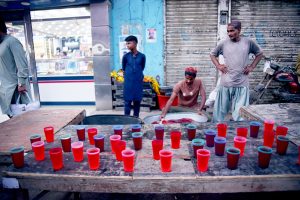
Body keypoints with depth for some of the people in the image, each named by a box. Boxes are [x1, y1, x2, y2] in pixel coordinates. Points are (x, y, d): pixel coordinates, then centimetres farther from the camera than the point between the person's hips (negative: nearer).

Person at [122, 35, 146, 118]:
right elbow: (123, 68, 11)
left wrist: (138, 73, 11)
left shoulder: (142, 56, -2)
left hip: (138, 81, 1)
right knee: (127, 101, 2)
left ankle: (136, 118, 20)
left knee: (137, 101, 8)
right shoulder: (126, 56, -3)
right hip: (128, 82, -1)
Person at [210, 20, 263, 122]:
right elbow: (212, 54, 17)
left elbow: (259, 53, 17)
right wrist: (218, 66, 4)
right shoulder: (224, 43, 2)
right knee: (220, 110, 8)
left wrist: (252, 67, 6)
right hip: (225, 83, 1)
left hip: (242, 84, 0)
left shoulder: (248, 42, 3)